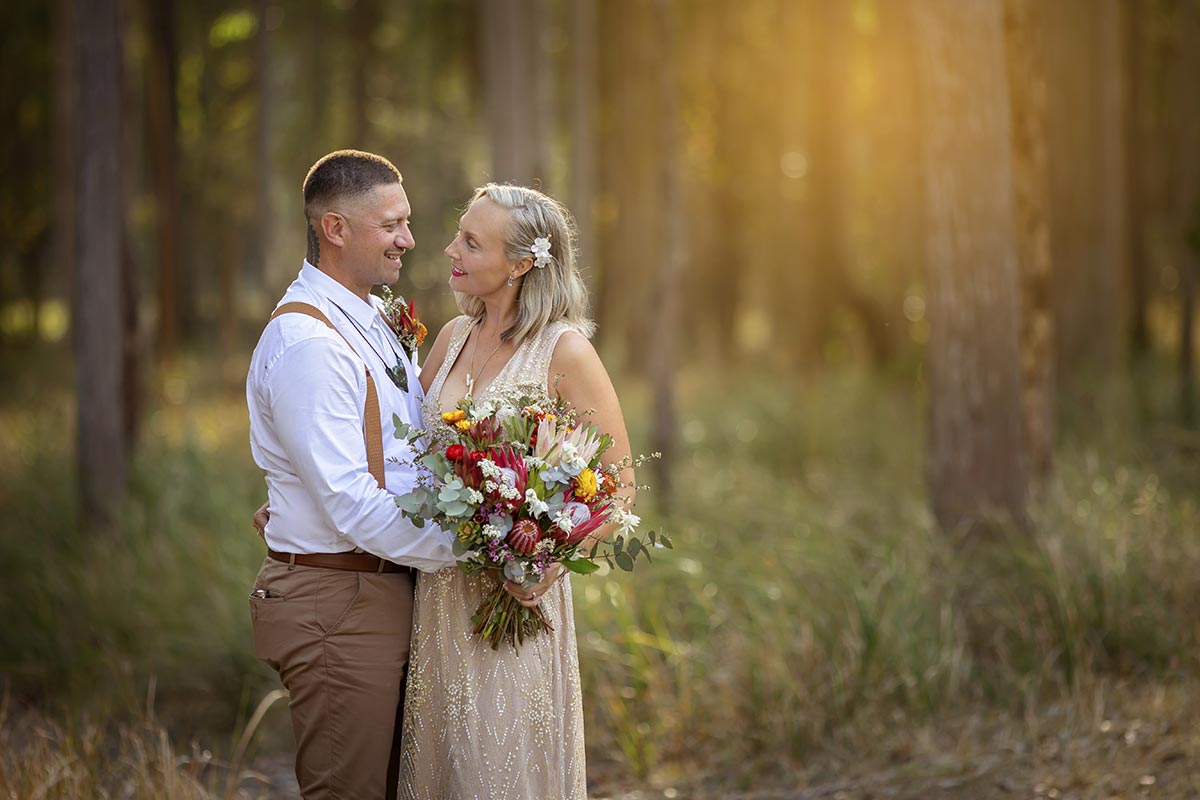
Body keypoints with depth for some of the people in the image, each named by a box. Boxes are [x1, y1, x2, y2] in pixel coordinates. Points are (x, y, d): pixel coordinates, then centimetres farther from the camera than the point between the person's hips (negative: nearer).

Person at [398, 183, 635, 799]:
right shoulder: (455, 337, 8)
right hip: (440, 593, 6)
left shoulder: (564, 351, -10)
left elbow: (617, 487, -8)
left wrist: (554, 563, -21)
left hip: (515, 597, -6)